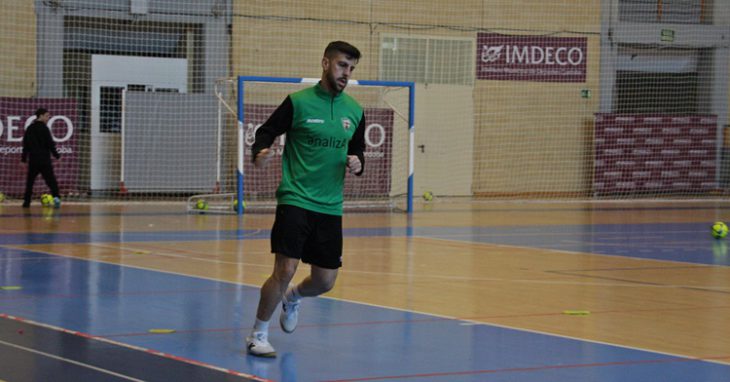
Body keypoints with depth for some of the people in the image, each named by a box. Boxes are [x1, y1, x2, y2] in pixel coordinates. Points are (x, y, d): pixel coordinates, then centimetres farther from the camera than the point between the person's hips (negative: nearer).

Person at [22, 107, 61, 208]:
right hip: (44, 160, -4)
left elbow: (25, 144, 12)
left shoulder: (29, 129, 10)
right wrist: (56, 155, 0)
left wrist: (24, 159, 16)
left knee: (30, 181, 13)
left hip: (33, 159, 5)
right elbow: (50, 144, -10)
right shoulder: (44, 129, -8)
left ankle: (26, 201, 11)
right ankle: (56, 196, -23)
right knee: (51, 180, -5)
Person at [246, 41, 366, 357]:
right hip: (295, 199, -5)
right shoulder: (298, 102, -6)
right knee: (285, 269, -14)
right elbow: (266, 131, 0)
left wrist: (357, 164, -5)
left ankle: (292, 298, 42)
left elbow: (358, 150, 18)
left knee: (325, 281, 7)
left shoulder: (354, 111, 7)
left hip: (330, 207, 5)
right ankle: (258, 334, 6)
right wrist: (260, 152, -21)